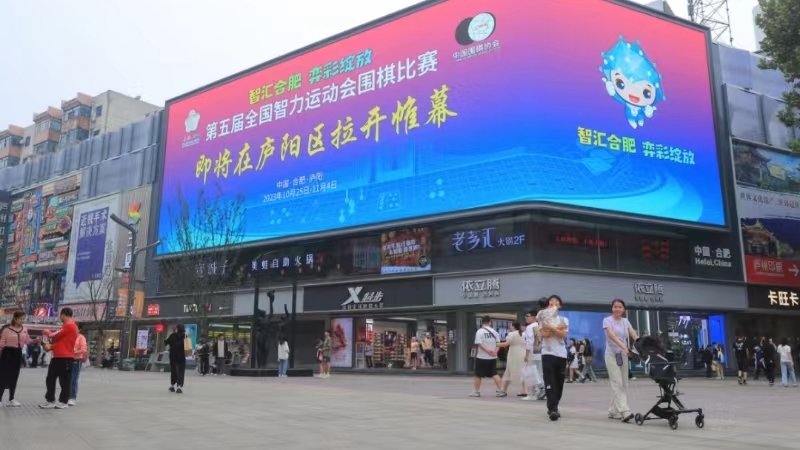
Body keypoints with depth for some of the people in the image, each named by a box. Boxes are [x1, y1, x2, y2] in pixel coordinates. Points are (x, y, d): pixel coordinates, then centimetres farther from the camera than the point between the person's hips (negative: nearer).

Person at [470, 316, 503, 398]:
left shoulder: (479, 331, -7)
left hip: (481, 357, -4)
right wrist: (495, 351, -12)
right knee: (494, 374, 9)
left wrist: (488, 350, -19)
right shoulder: (494, 331, 6)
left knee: (478, 375, 7)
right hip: (492, 357, 4)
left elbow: (479, 344, -16)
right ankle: (500, 390, 1)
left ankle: (476, 391, 13)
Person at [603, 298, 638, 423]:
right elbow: (612, 336, -23)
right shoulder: (607, 320, -8)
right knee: (618, 383, -13)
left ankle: (613, 411, 16)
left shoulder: (625, 321, 9)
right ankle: (625, 412, -21)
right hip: (612, 355, -6)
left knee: (623, 384, 7)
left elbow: (634, 335, -6)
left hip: (623, 355, 6)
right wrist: (624, 347, -38)